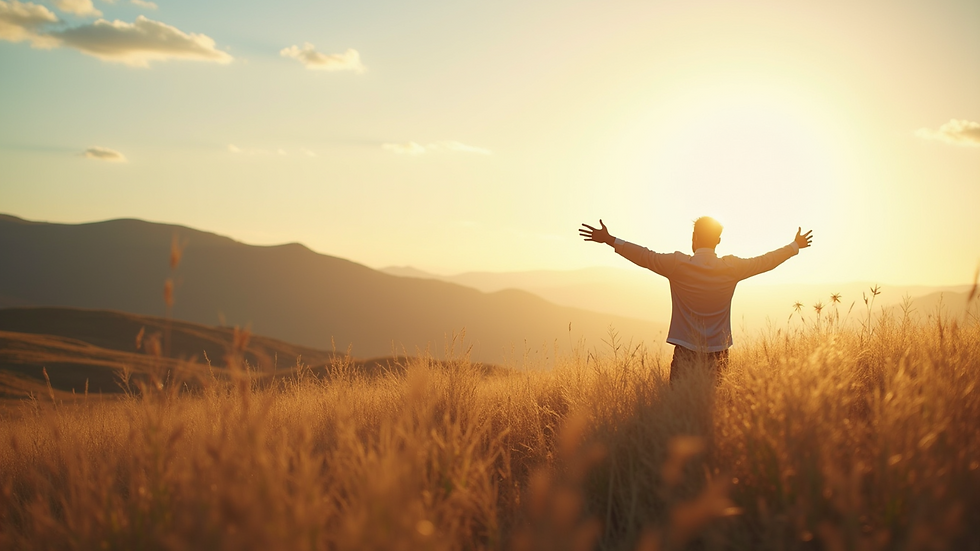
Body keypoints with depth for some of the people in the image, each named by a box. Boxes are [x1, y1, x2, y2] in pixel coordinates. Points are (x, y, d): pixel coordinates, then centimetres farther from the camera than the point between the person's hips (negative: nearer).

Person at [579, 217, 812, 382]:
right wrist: (795, 246, 30)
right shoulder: (732, 268, 0)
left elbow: (644, 256, 0)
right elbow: (765, 261, 13)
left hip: (685, 352, -2)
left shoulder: (678, 264, -8)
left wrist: (610, 240, 10)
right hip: (718, 353, 2)